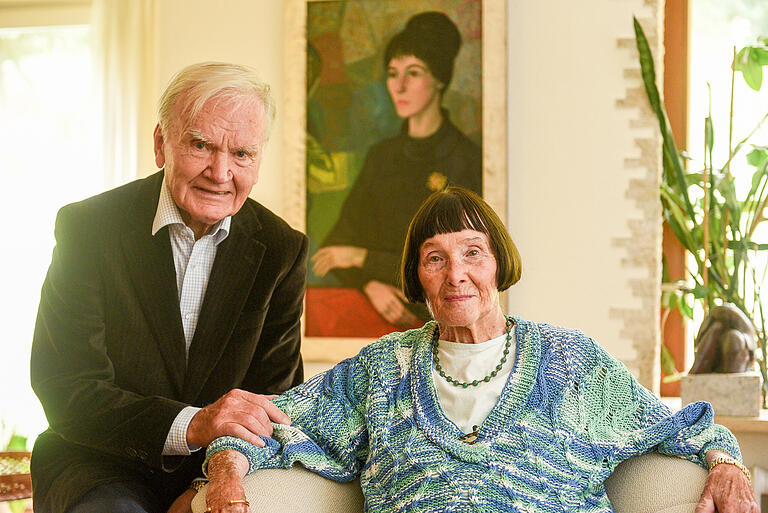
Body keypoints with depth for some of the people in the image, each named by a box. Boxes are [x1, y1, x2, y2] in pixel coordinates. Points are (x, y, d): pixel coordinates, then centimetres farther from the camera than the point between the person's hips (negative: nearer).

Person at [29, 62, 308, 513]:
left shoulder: (282, 250, 1)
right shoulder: (87, 227, -8)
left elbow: (275, 392, 0)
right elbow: (66, 391, -14)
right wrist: (189, 425, -30)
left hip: (218, 476, 3)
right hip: (103, 467, -3)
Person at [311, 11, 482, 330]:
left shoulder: (467, 160, -4)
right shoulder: (381, 155, 14)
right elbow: (338, 241, 11)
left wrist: (363, 259, -3)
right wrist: (371, 284, -9)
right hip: (382, 306, 5)